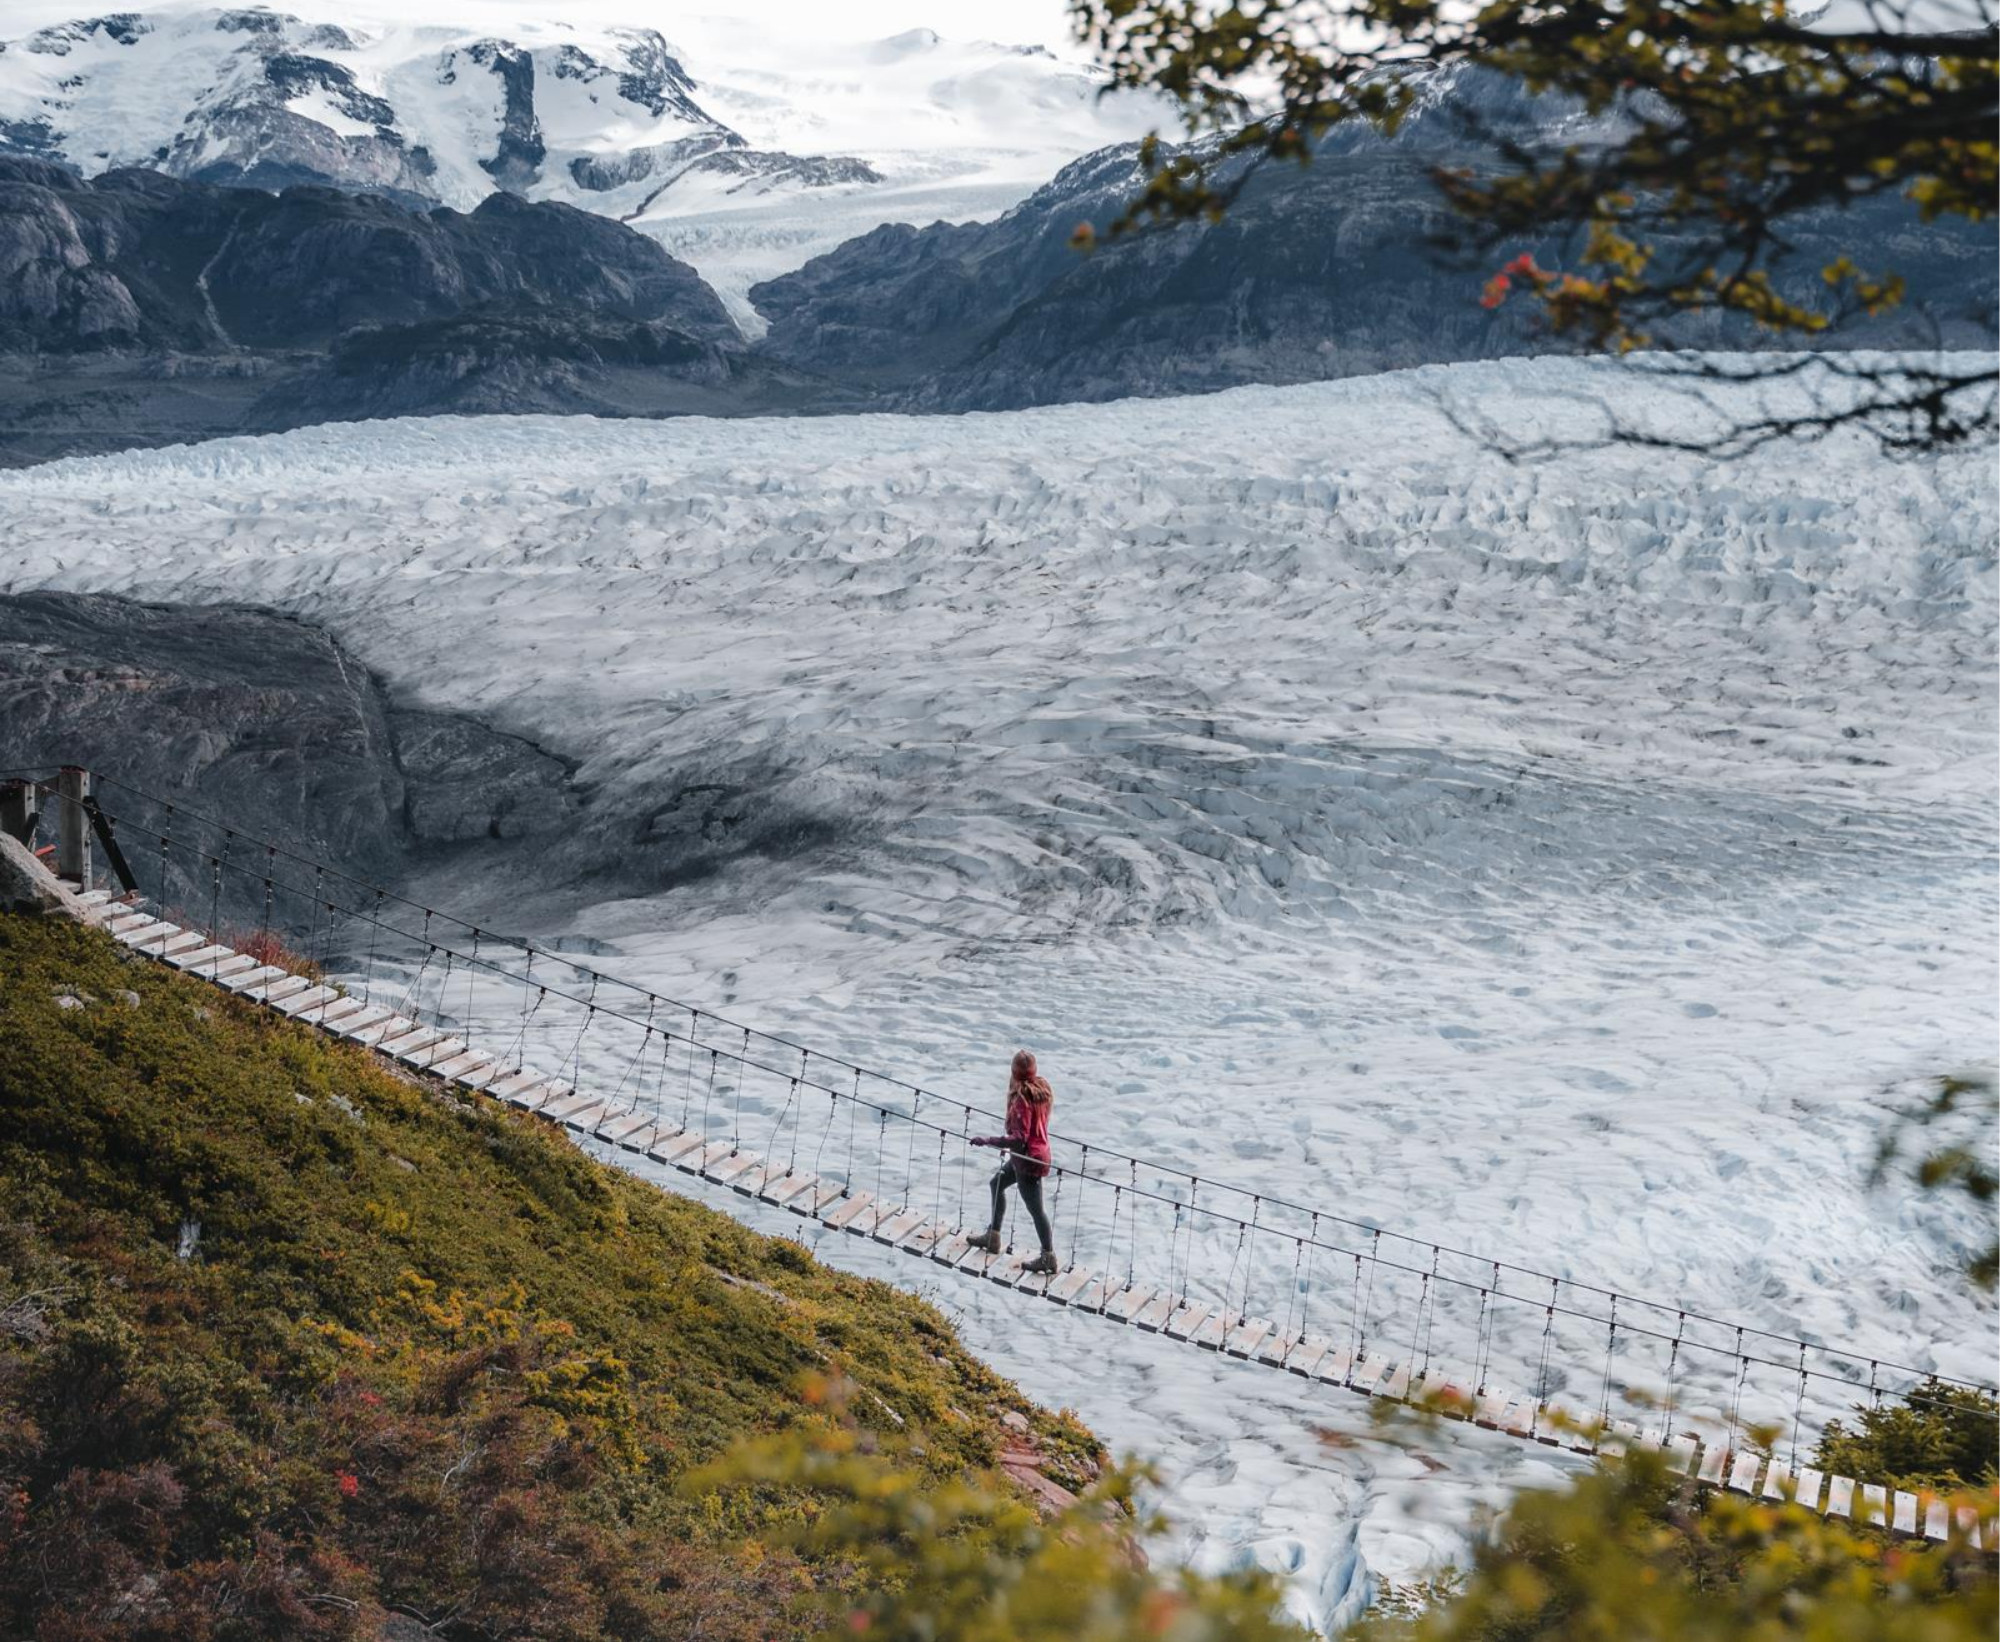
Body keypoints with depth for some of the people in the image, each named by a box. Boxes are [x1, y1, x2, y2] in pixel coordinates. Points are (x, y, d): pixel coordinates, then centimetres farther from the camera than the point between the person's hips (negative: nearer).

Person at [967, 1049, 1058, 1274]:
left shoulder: (1022, 1098, -27)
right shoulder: (1042, 1089, -3)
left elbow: (1019, 1139, -28)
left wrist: (987, 1140, -24)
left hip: (1027, 1157, -9)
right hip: (1039, 1151, 9)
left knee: (1035, 1208, 5)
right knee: (997, 1183, 24)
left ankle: (1048, 1257, 18)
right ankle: (992, 1237, 34)